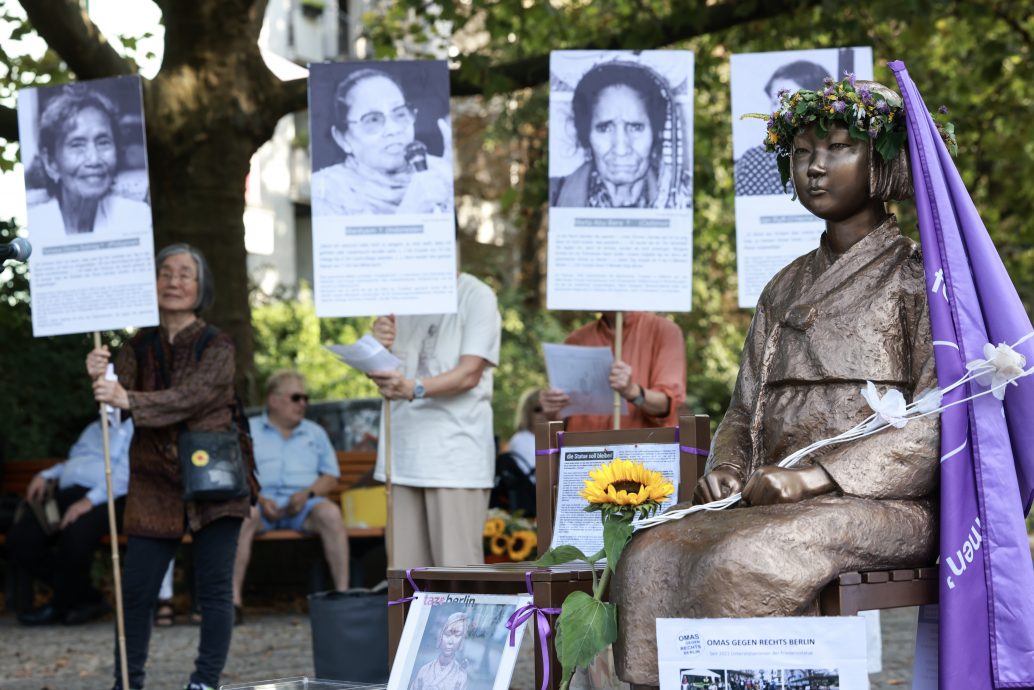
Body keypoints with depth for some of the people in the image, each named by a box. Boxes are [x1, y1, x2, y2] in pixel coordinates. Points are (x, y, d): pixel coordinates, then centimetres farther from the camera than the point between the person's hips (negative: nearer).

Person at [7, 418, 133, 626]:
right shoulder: (94, 428, 31)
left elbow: (126, 473, -12)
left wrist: (90, 500, -23)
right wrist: (46, 476, 15)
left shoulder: (133, 427, 2)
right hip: (69, 495, 8)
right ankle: (86, 599, -4)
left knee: (75, 535, -38)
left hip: (106, 499, -8)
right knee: (19, 539, -13)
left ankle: (61, 606, -10)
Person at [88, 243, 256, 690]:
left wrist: (129, 400, -33)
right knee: (136, 590, 0)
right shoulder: (139, 348, 8)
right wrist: (101, 379, -32)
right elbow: (119, 395, -8)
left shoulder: (217, 348, -2)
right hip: (154, 484, 2)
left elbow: (190, 398, -19)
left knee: (214, 589, -1)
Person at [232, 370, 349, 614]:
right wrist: (258, 499, -15)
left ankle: (342, 592, -33)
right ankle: (233, 600, -40)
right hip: (260, 501, -2)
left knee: (330, 513, -32)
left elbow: (331, 477, 16)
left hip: (304, 504, 2)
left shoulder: (315, 433, 24)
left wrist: (307, 493, -5)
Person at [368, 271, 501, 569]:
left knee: (456, 564, -9)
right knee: (404, 566, 3)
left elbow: (470, 374, -11)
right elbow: (389, 374, 15)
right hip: (404, 449, 5)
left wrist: (413, 388, -27)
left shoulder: (476, 296, -2)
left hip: (456, 452, -5)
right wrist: (380, 347, -8)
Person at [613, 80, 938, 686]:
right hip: (774, 503, 6)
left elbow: (940, 426, -9)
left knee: (745, 564, -33)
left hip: (883, 506, -6)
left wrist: (813, 476, -17)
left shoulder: (918, 278, 1)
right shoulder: (785, 290, 22)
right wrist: (726, 472, -1)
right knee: (650, 557, -21)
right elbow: (745, 411, 24)